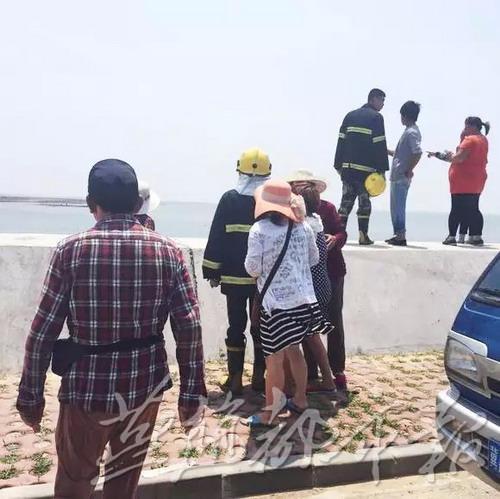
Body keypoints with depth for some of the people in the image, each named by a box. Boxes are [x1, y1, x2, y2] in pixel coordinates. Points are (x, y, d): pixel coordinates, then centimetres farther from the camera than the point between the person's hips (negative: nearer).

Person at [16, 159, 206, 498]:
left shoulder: (71, 250, -9)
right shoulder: (167, 251, -5)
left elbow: (44, 330, -7)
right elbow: (190, 328, -8)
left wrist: (31, 394, 4)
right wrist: (191, 392, 0)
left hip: (87, 387, -1)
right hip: (146, 384, 2)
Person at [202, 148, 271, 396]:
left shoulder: (229, 199, -5)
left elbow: (216, 237, -5)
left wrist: (212, 271, 1)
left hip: (234, 277, -1)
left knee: (236, 327, 8)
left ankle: (235, 379, 12)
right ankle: (259, 377, 20)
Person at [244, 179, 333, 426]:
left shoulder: (259, 230, -12)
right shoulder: (303, 227, 2)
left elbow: (253, 269, -11)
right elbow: (314, 259, 13)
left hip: (276, 302, -6)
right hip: (303, 299, 6)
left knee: (275, 358, 4)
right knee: (293, 349, 22)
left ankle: (269, 412, 15)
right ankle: (300, 399, 35)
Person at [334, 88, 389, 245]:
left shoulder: (350, 115, 15)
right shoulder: (376, 117, -3)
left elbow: (341, 141, 12)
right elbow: (380, 145, -8)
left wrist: (339, 165, 14)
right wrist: (382, 169, -6)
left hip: (347, 167, 5)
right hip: (365, 169, -5)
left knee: (346, 200, 9)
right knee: (364, 202, 2)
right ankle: (363, 236, 3)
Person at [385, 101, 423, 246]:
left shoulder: (411, 132, -14)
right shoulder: (410, 131, 17)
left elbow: (417, 153, -25)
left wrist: (409, 171, -18)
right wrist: (388, 151, 27)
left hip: (401, 178, -10)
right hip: (397, 176, 10)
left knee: (398, 207, -7)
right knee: (395, 207, 14)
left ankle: (401, 237, -2)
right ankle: (398, 235, 20)